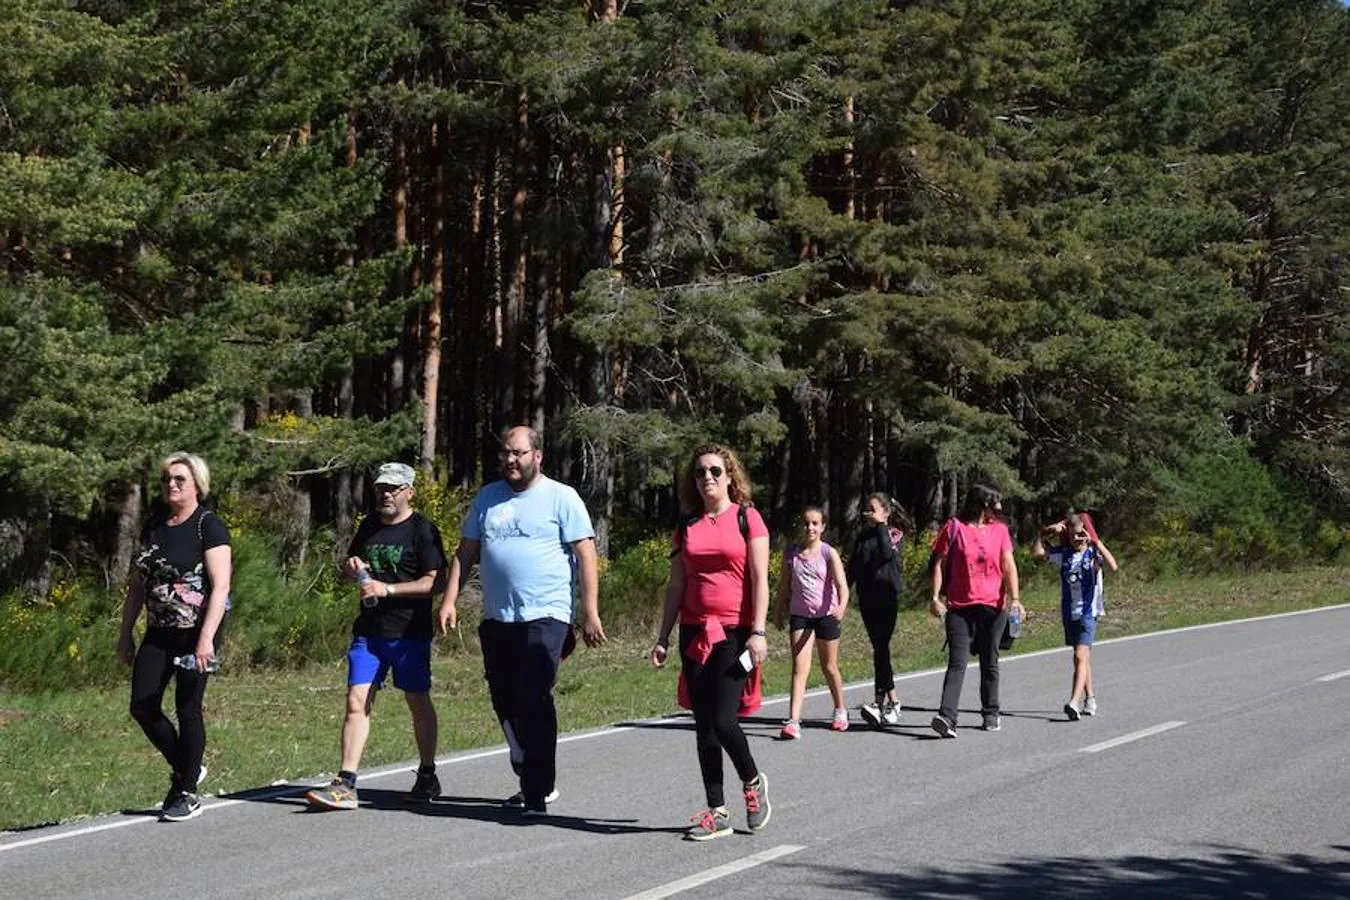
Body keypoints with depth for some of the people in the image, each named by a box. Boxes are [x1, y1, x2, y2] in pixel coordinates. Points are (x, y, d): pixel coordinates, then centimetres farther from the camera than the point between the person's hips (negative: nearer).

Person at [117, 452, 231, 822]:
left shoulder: (208, 525, -8)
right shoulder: (154, 525, 12)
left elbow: (221, 586, -15)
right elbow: (138, 583, 18)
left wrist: (206, 638, -23)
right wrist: (126, 631, 14)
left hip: (197, 630, -6)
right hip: (159, 631, 6)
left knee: (187, 708, -2)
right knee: (142, 706, 0)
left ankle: (188, 793, 11)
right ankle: (186, 769, 21)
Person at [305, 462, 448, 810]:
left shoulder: (423, 530, -5)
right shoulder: (369, 525, 15)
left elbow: (435, 582, -12)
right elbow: (349, 566, 28)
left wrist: (388, 589, -18)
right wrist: (351, 567, 3)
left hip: (410, 633, -5)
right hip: (368, 631, 5)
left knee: (418, 703, 7)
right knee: (357, 702, -5)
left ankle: (427, 778, 22)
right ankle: (345, 785, -9)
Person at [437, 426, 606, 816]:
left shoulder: (561, 498, 0)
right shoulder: (487, 498, 15)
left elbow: (586, 556, -4)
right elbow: (465, 553, 17)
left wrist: (590, 613, -10)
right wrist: (449, 601, 7)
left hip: (545, 616, -6)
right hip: (497, 619, 6)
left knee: (534, 700, -14)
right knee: (506, 703, 9)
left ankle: (538, 793, -10)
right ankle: (536, 781, 24)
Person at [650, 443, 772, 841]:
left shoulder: (746, 518, 0)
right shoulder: (687, 527, 12)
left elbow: (760, 580, -5)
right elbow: (676, 585, 13)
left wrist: (758, 632, -13)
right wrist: (663, 638, 9)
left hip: (735, 633, -5)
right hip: (695, 632, 5)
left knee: (722, 719, -13)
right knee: (704, 725, 4)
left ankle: (753, 783, 14)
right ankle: (717, 812, 11)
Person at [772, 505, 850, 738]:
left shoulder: (828, 553, -7)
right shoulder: (790, 554, 1)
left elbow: (841, 583, -18)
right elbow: (784, 586, 12)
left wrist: (842, 605, -36)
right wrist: (778, 613, 14)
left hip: (825, 615, -1)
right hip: (799, 615, 1)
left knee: (829, 667, 13)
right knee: (799, 667, -10)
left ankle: (840, 710, 36)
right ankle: (793, 721, -19)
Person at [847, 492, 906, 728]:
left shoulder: (895, 533, 0)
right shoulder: (863, 536, 16)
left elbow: (887, 554, -20)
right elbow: (853, 566, 17)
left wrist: (881, 526, -13)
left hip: (887, 596, -6)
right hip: (866, 596, 6)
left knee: (880, 647, -14)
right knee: (879, 647, 6)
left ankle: (881, 699, -16)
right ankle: (892, 700, 10)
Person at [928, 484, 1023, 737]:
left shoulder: (1000, 530, 10)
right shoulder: (954, 528, 2)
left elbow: (1009, 566, 4)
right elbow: (939, 564, 1)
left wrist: (1015, 598, -10)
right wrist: (935, 597, -7)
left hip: (993, 606, 3)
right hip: (959, 608, -3)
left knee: (990, 663, 11)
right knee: (957, 663, -12)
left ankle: (991, 714, 24)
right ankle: (946, 716, -21)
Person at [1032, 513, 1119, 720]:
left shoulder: (1093, 553, -8)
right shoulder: (1063, 554, 4)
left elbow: (1113, 566, -26)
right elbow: (1037, 553, 1)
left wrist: (1096, 542, -28)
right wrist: (1045, 532, -9)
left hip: (1088, 612, -6)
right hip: (1069, 613, 6)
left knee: (1080, 656, -17)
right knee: (1083, 657, 17)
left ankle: (1074, 702, -27)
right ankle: (1090, 699, 29)